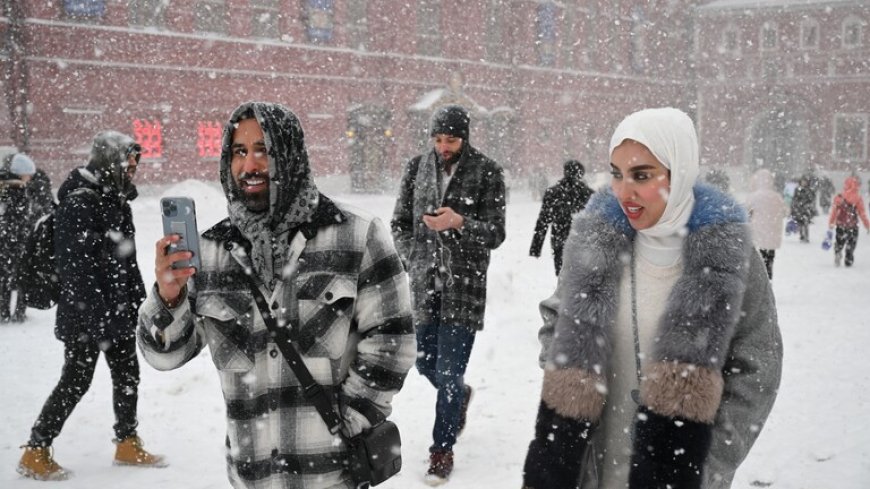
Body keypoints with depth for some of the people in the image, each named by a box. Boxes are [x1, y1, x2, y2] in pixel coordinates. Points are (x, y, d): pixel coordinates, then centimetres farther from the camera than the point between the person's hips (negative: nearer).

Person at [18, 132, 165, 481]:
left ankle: (128, 445, 27)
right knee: (77, 379, -1)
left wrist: (137, 301, 17)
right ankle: (36, 452, 12)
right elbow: (78, 265, -23)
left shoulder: (115, 198, 11)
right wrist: (91, 316, -24)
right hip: (87, 312, -9)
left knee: (127, 373, 13)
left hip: (118, 308, 9)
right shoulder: (80, 203, -18)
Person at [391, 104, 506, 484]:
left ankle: (442, 450, 15)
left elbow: (495, 234, -7)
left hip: (464, 287, -4)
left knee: (449, 374, -2)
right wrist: (415, 262, -2)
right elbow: (400, 222, 11)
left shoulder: (486, 172, -5)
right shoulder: (417, 167, 5)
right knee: (425, 363, 14)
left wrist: (459, 223, -25)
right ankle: (460, 396, 46)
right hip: (424, 284, 4)